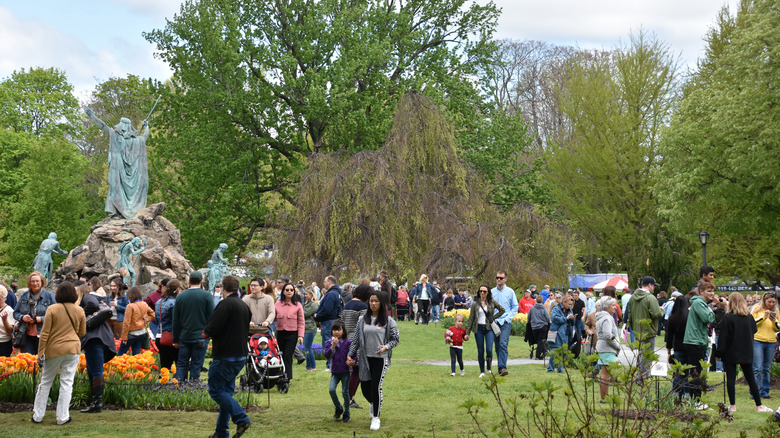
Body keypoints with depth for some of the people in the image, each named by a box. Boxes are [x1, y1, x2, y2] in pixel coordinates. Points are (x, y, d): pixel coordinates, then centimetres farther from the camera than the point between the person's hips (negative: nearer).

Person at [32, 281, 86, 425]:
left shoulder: (52, 309, -7)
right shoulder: (79, 311, 1)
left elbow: (45, 332, -7)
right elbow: (82, 332, 11)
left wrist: (40, 352, -2)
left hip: (54, 349, -1)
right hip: (73, 349, 1)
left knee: (45, 382, 11)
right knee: (67, 383, 3)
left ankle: (37, 415, 16)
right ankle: (62, 417, 3)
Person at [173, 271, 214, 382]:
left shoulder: (180, 296, 5)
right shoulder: (207, 295, -6)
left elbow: (175, 320, 8)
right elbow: (211, 317, -7)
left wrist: (175, 339, 14)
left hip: (184, 336, 3)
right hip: (200, 337, -3)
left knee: (181, 364, 10)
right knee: (196, 365, 1)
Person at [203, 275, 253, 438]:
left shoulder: (226, 304, -15)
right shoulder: (245, 306, 14)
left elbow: (212, 329, -21)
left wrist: (206, 332, 4)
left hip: (225, 356, -9)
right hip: (241, 355, 9)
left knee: (216, 390, -2)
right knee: (226, 391, 14)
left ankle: (241, 419, -13)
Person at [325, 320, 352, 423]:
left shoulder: (348, 342, -4)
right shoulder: (329, 342, 3)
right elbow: (327, 355, -8)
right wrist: (333, 346, -19)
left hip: (345, 371, -2)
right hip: (335, 371, 2)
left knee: (345, 392, 4)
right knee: (331, 389, -13)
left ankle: (346, 413, 16)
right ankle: (338, 408, 10)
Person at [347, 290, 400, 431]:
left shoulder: (388, 321, -2)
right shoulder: (363, 320, 6)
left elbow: (396, 339, 2)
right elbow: (356, 339, 9)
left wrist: (386, 347, -16)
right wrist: (350, 355, 5)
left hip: (381, 358, -3)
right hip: (366, 358, 3)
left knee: (376, 387, -8)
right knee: (365, 387, 7)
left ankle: (376, 417, 6)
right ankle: (372, 403, 43)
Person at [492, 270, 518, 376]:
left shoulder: (510, 291, 3)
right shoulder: (492, 292, 9)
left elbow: (515, 307, 6)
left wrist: (507, 318, -5)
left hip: (505, 323, -3)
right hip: (494, 323, 3)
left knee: (503, 344, -18)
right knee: (497, 346, 7)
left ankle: (502, 367, -24)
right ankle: (500, 368, 16)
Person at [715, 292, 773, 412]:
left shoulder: (727, 318, -12)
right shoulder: (750, 317, 0)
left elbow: (723, 337, -11)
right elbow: (754, 331, 12)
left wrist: (718, 353, -5)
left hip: (730, 354, -4)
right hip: (746, 354, 4)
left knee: (730, 379, 3)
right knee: (751, 379, 10)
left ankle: (732, 406, 4)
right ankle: (759, 406, 12)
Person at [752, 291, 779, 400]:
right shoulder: (756, 308, 1)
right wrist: (764, 317, -15)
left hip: (771, 342, 4)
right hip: (757, 341, -4)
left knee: (766, 368, 7)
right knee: (757, 368, -8)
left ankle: (765, 391, 14)